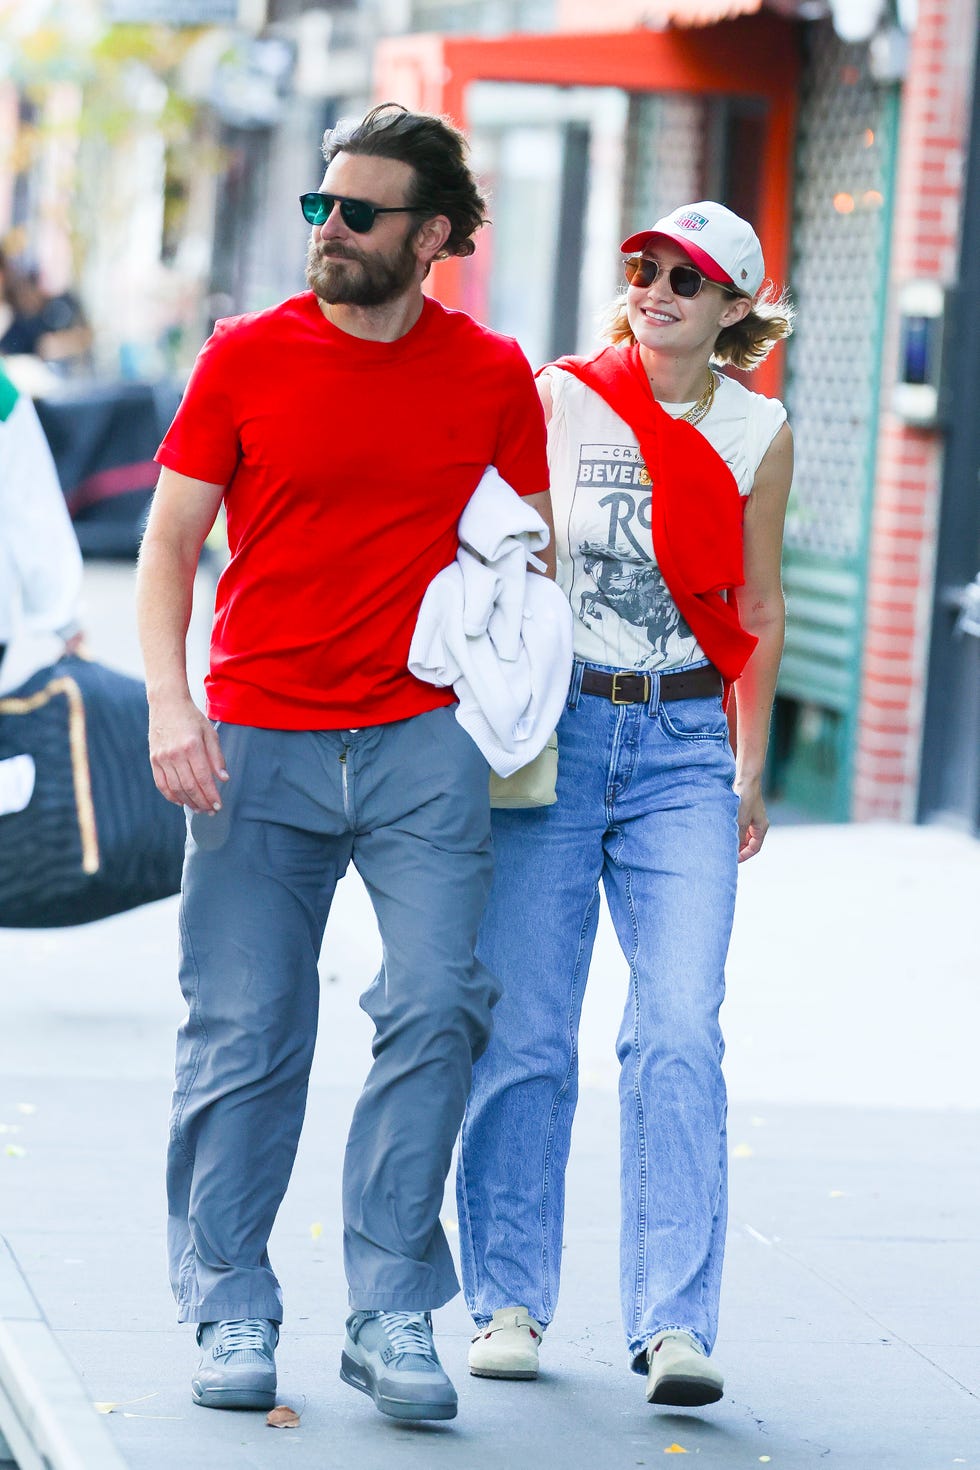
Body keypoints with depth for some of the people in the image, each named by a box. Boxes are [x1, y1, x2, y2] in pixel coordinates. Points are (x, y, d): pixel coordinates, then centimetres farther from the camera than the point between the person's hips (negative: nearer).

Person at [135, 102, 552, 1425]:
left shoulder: (494, 377, 5)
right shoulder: (247, 358, 2)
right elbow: (170, 543, 5)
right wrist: (169, 702, -8)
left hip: (423, 742, 0)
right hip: (258, 743, 0)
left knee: (434, 1011, -10)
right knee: (244, 1039, 2)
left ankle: (394, 1315, -1)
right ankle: (233, 1316, 14)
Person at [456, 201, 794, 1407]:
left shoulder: (757, 433, 6)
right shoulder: (558, 399, 1)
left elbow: (758, 611, 14)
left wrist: (749, 772, 13)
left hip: (686, 745, 1)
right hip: (553, 730, -1)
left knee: (679, 1036, -10)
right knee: (523, 1029, 0)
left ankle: (674, 1322, -8)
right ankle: (508, 1299, 13)